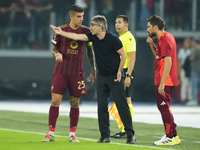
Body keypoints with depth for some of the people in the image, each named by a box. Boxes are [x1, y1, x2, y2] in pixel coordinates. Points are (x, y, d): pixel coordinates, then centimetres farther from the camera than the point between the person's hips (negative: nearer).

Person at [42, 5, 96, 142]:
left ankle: (72, 134, 12)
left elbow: (90, 51, 12)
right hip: (61, 71, -1)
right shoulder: (61, 30, -2)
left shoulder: (86, 31, 3)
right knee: (55, 101, -6)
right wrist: (57, 53, -17)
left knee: (75, 103, 3)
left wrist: (93, 69, 8)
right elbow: (54, 48, 7)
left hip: (77, 72, 1)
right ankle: (51, 133, 0)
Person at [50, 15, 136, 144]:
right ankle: (105, 136, 6)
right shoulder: (93, 37, 1)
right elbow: (78, 37, 2)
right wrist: (61, 33, -3)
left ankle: (130, 134, 0)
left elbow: (123, 55, -11)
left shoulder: (113, 39, -17)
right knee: (102, 106, 2)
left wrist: (119, 71, -13)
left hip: (115, 76, -6)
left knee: (122, 105, -6)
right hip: (102, 76, 6)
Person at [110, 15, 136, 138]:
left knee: (127, 100, -9)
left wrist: (128, 76, -23)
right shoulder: (119, 38, 18)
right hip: (118, 72, 10)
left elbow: (132, 58, -18)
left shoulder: (129, 38, -12)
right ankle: (123, 130, 12)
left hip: (126, 72, -10)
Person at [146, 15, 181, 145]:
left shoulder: (164, 39, -18)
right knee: (164, 107, 17)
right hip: (166, 81, 11)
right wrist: (152, 44, 10)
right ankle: (170, 135, 22)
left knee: (164, 107, -8)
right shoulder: (168, 37, 14)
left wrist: (162, 84, -25)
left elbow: (168, 62, -24)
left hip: (164, 81, -11)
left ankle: (171, 137, -7)